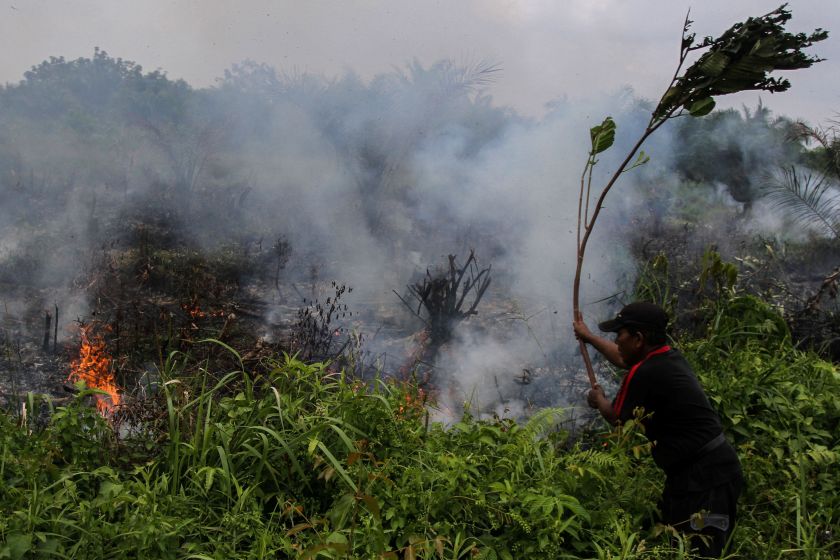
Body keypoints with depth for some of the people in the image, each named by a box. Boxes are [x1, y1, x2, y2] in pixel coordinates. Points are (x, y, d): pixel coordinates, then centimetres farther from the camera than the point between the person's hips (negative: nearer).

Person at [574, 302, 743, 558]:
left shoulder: (645, 374, -20)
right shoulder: (668, 358, 7)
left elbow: (615, 417, 0)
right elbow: (622, 359, 30)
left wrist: (599, 400, 22)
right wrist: (588, 336, 44)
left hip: (705, 479, -10)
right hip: (712, 469, 10)